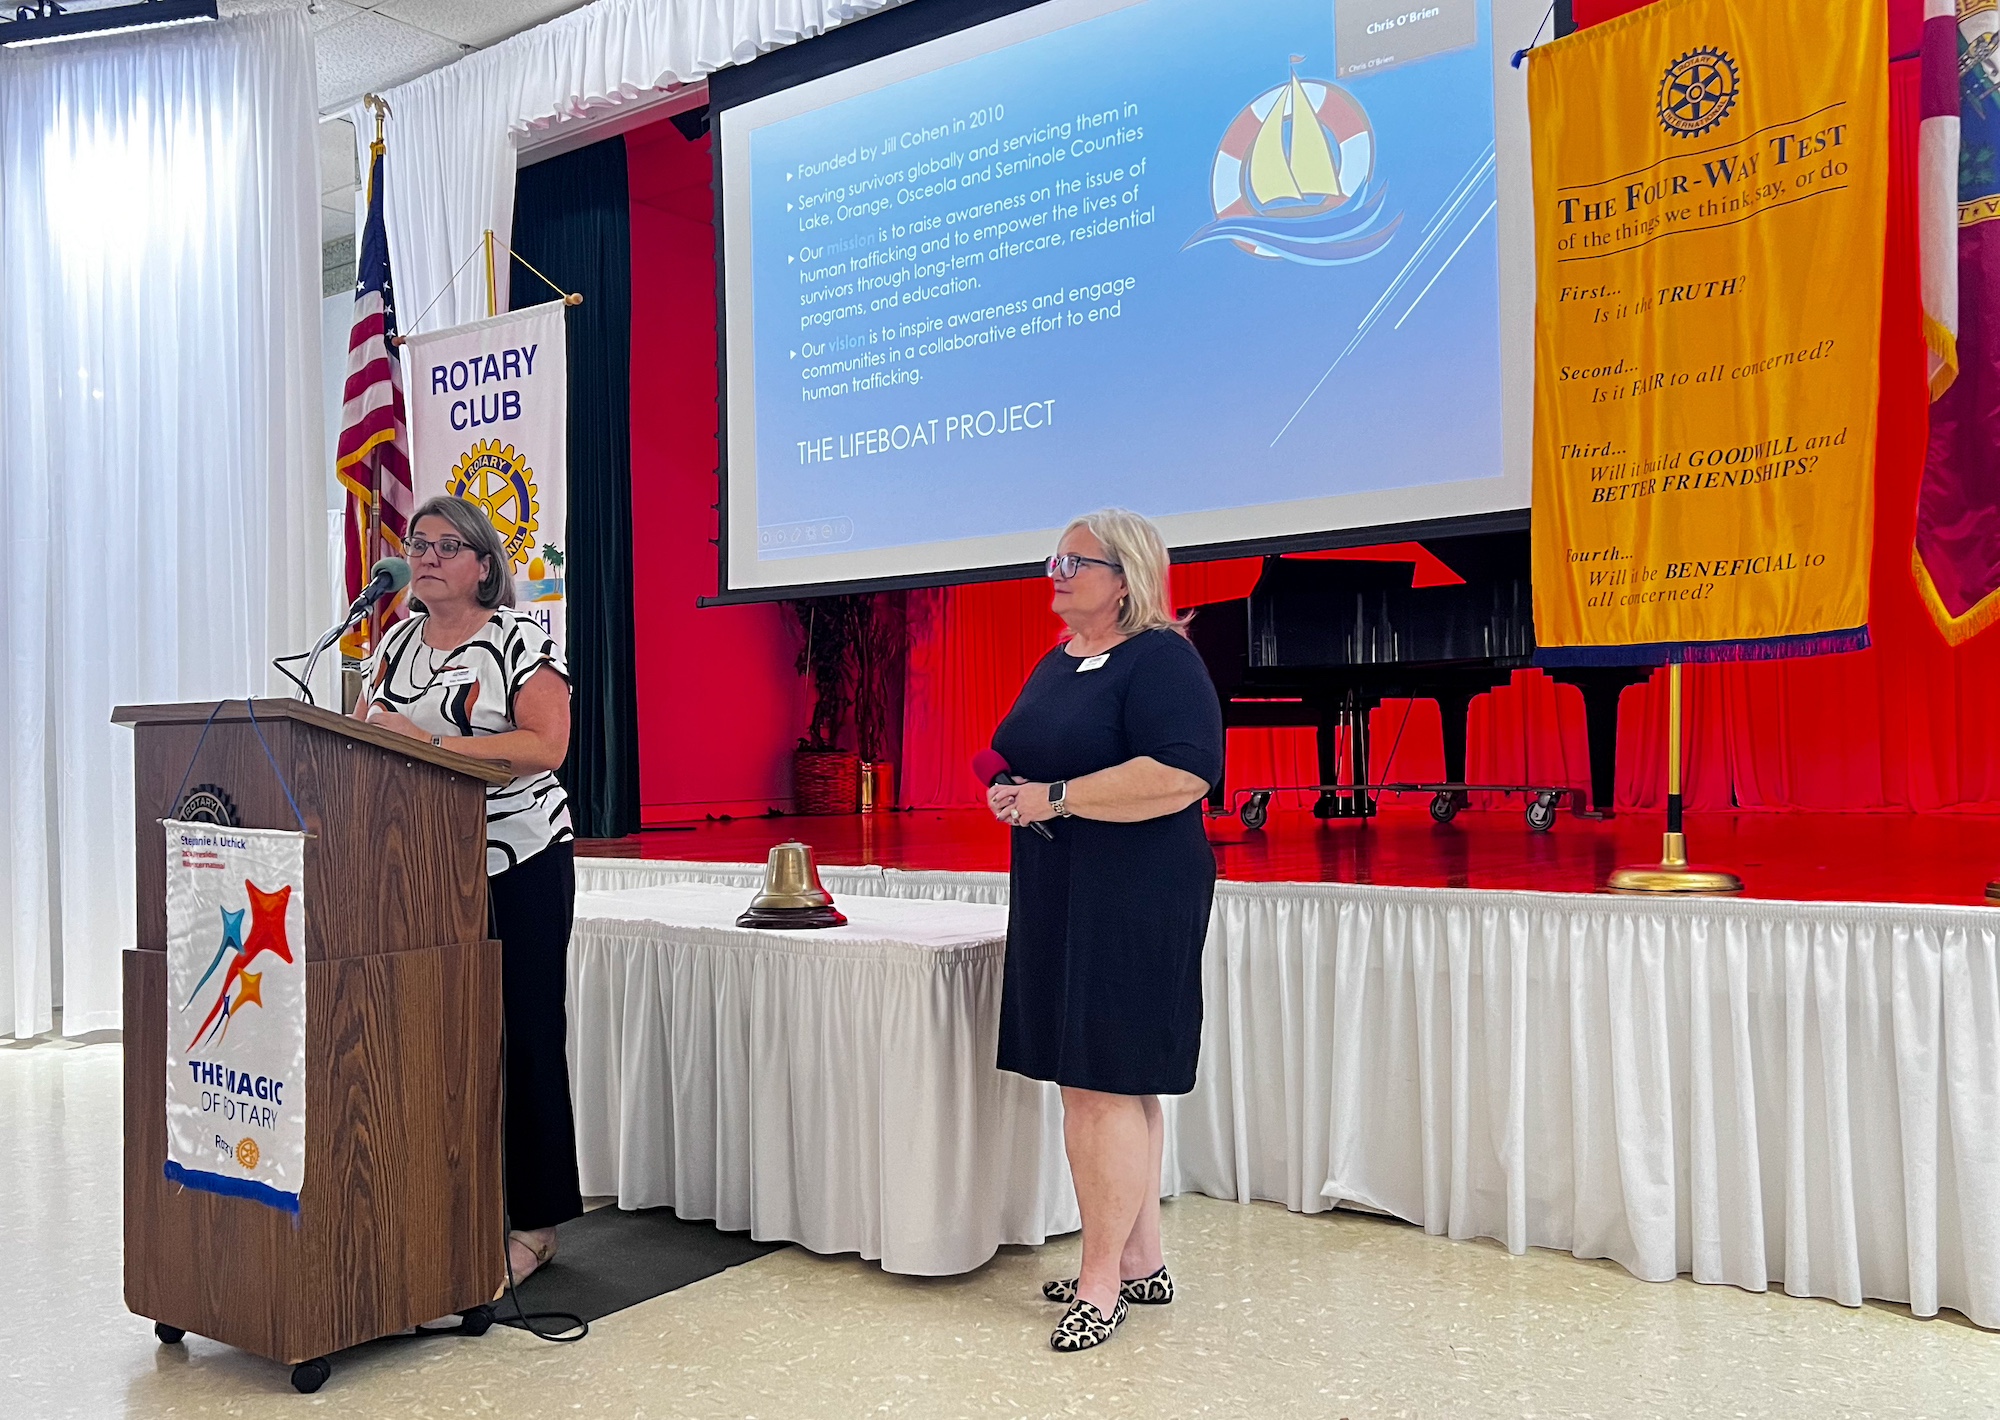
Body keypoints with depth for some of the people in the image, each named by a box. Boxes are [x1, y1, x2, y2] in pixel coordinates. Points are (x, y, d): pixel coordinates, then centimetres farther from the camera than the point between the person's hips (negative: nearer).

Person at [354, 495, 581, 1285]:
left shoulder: (520, 641, -6)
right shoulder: (394, 643, 13)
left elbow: (546, 745, -17)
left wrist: (431, 743, -23)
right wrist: (363, 733, -6)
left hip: (520, 863, -5)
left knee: (524, 1034, -2)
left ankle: (535, 1221, 8)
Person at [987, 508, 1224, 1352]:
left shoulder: (1159, 659, -11)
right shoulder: (1058, 662, 16)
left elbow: (1183, 772, -25)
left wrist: (1057, 798, -21)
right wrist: (1013, 794, 6)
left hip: (1133, 901, -9)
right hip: (1057, 896, 9)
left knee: (1103, 1082, -6)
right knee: (1111, 1085, 13)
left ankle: (1102, 1280, 5)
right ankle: (1141, 1262, 24)